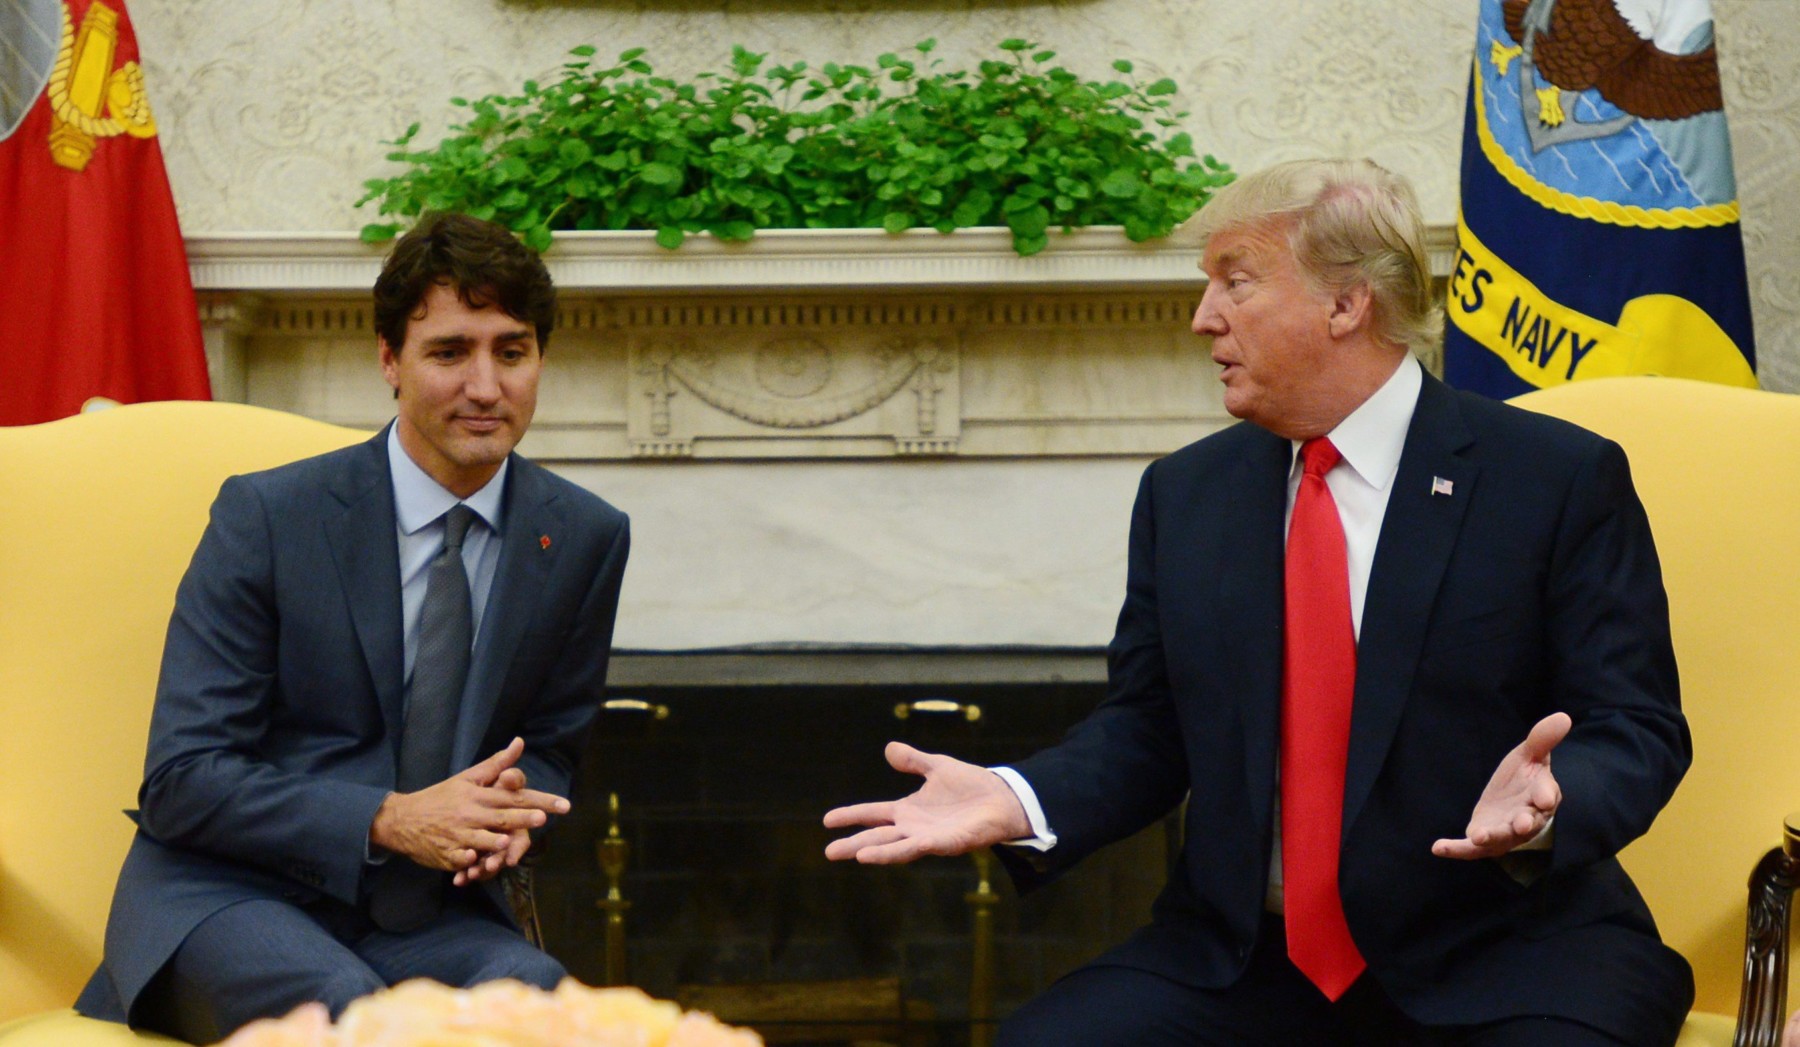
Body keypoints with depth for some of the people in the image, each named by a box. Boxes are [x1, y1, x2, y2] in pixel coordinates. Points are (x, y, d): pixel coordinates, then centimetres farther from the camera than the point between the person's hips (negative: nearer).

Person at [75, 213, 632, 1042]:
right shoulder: (265, 516, -8)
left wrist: (508, 806, -10)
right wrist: (390, 820, -23)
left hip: (422, 910, 3)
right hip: (229, 892, -3)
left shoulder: (587, 538, 3)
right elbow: (180, 781, -10)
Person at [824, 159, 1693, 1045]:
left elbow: (1637, 731, -4)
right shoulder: (1183, 495, 10)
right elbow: (1146, 730, 11)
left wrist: (1545, 805, -26)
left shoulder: (1564, 480, -3)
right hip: (1245, 961, 3)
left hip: (1500, 955, -2)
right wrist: (1017, 802, -8)